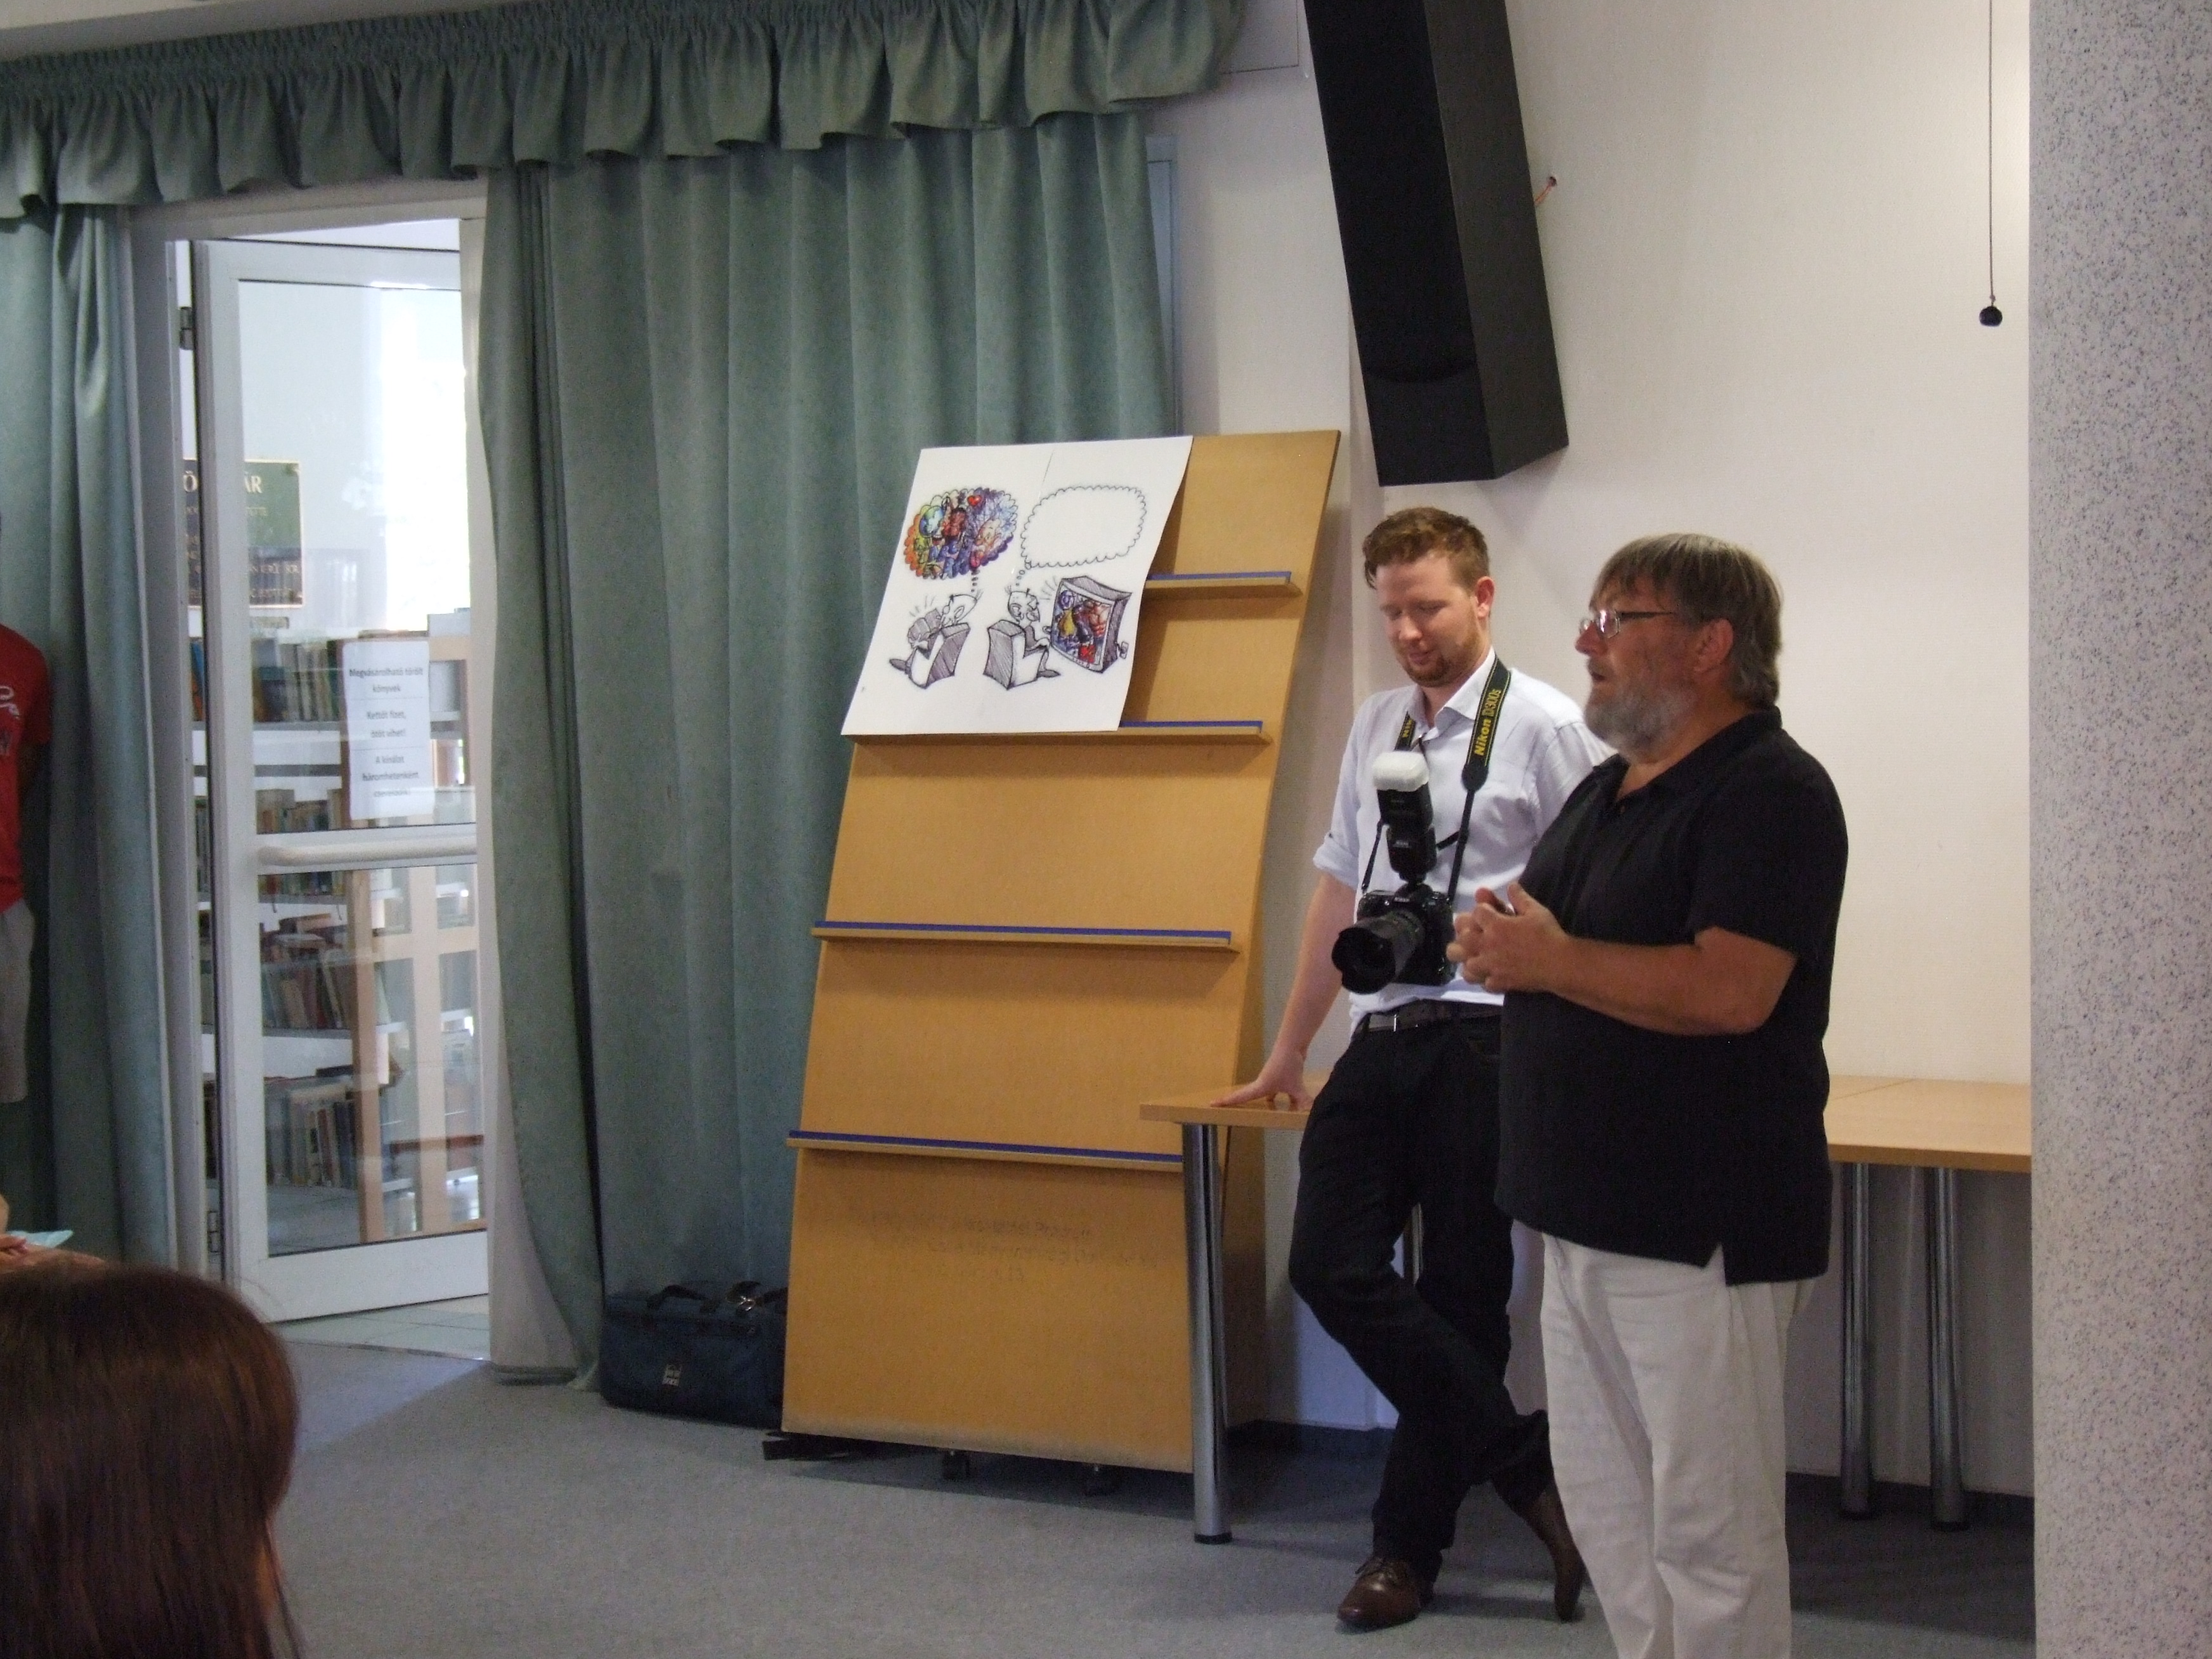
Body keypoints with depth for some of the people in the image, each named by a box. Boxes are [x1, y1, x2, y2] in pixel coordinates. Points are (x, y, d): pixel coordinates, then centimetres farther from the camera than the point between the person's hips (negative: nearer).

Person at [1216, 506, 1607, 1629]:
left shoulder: (1542, 727, -2)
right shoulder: (1373, 726, 18)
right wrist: (1289, 1051, 27)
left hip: (1483, 1040, -6)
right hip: (1382, 1035, 6)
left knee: (1460, 1297, -1)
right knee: (1331, 1264, -5)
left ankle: (1409, 1545, 11)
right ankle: (1528, 1471, 3)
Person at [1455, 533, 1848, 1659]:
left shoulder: (1770, 791, -13)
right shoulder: (1607, 791, 16)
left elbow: (1727, 990, -25)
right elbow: (1543, 939, 24)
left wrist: (1550, 958, -14)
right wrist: (1498, 938, -1)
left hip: (1701, 1227, -9)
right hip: (1588, 1215, 10)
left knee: (1707, 1526, -3)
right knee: (1605, 1504, 15)